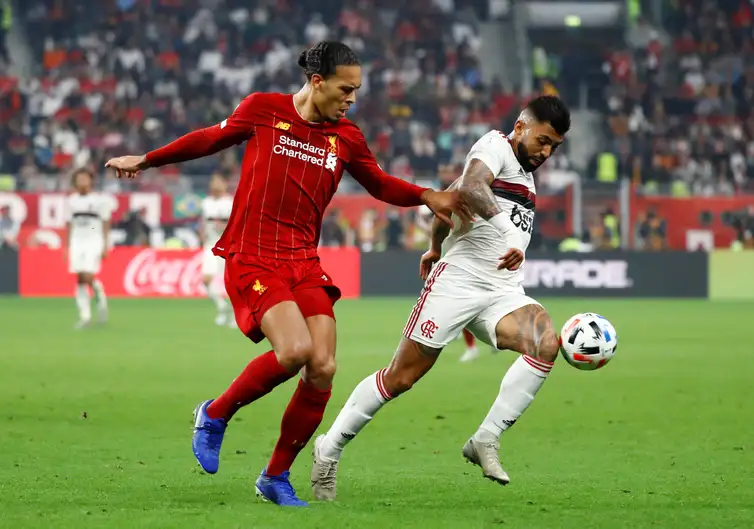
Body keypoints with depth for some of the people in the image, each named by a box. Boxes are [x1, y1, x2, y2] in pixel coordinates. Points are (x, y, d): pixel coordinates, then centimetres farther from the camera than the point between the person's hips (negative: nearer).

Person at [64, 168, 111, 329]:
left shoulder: (99, 200, 0)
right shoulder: (71, 201, 10)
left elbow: (106, 225, 1)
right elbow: (68, 225, 15)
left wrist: (105, 246, -4)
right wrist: (66, 247, 11)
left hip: (94, 242, -4)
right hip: (77, 242, 4)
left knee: (88, 277, -16)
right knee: (80, 280, -2)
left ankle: (101, 298, 14)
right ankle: (85, 316, 1)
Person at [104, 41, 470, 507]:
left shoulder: (346, 137, 8)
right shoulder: (263, 110, -2)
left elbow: (381, 185, 23)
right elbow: (212, 139, 14)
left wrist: (426, 196, 4)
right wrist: (146, 161, 24)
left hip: (304, 262, 5)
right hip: (252, 257, -5)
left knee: (323, 369, -8)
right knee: (295, 350, -26)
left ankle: (277, 477, 10)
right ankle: (215, 415, 0)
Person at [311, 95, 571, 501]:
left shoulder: (524, 173, 23)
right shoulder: (495, 146, -4)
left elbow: (449, 196, 36)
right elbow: (470, 187, -27)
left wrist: (436, 246, 45)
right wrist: (509, 232, -41)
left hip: (503, 293, 7)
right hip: (458, 280, -7)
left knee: (546, 343, -23)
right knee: (402, 376, -5)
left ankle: (486, 440, -20)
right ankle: (329, 449, 12)